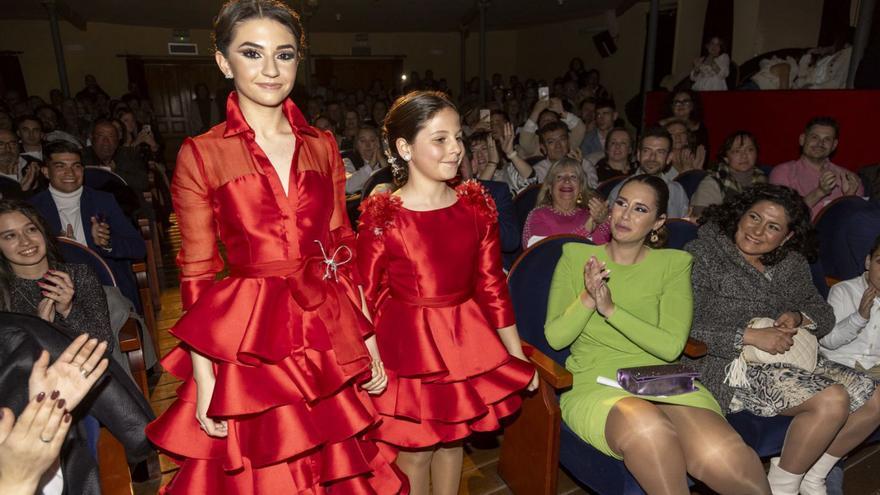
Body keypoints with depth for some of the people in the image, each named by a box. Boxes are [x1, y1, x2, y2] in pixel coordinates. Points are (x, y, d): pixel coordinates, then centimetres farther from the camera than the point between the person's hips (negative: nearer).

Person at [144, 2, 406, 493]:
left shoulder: (323, 146, 5)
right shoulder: (200, 154, -3)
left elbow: (342, 248, 6)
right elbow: (197, 273, -2)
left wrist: (369, 342, 4)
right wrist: (203, 379, -5)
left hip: (328, 331, 3)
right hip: (248, 338, -2)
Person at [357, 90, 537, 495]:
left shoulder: (476, 206, -2)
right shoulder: (383, 218, -14)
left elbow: (491, 284, 3)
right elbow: (366, 299, -9)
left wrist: (516, 354, 7)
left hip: (466, 343, 4)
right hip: (409, 346, -3)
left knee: (453, 440, 21)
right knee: (415, 450, 14)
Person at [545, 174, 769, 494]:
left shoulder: (674, 264, 9)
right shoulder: (575, 256, 8)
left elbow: (671, 346, -4)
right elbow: (555, 337, 1)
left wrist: (611, 309, -15)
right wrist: (586, 300, -16)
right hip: (595, 382, -1)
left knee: (723, 459, -28)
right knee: (646, 426, -37)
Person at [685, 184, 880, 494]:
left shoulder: (791, 264, 12)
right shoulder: (702, 255, -10)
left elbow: (824, 315, 15)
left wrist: (798, 317, -8)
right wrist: (749, 336, -23)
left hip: (789, 356, 8)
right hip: (728, 365, -8)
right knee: (832, 400, -24)